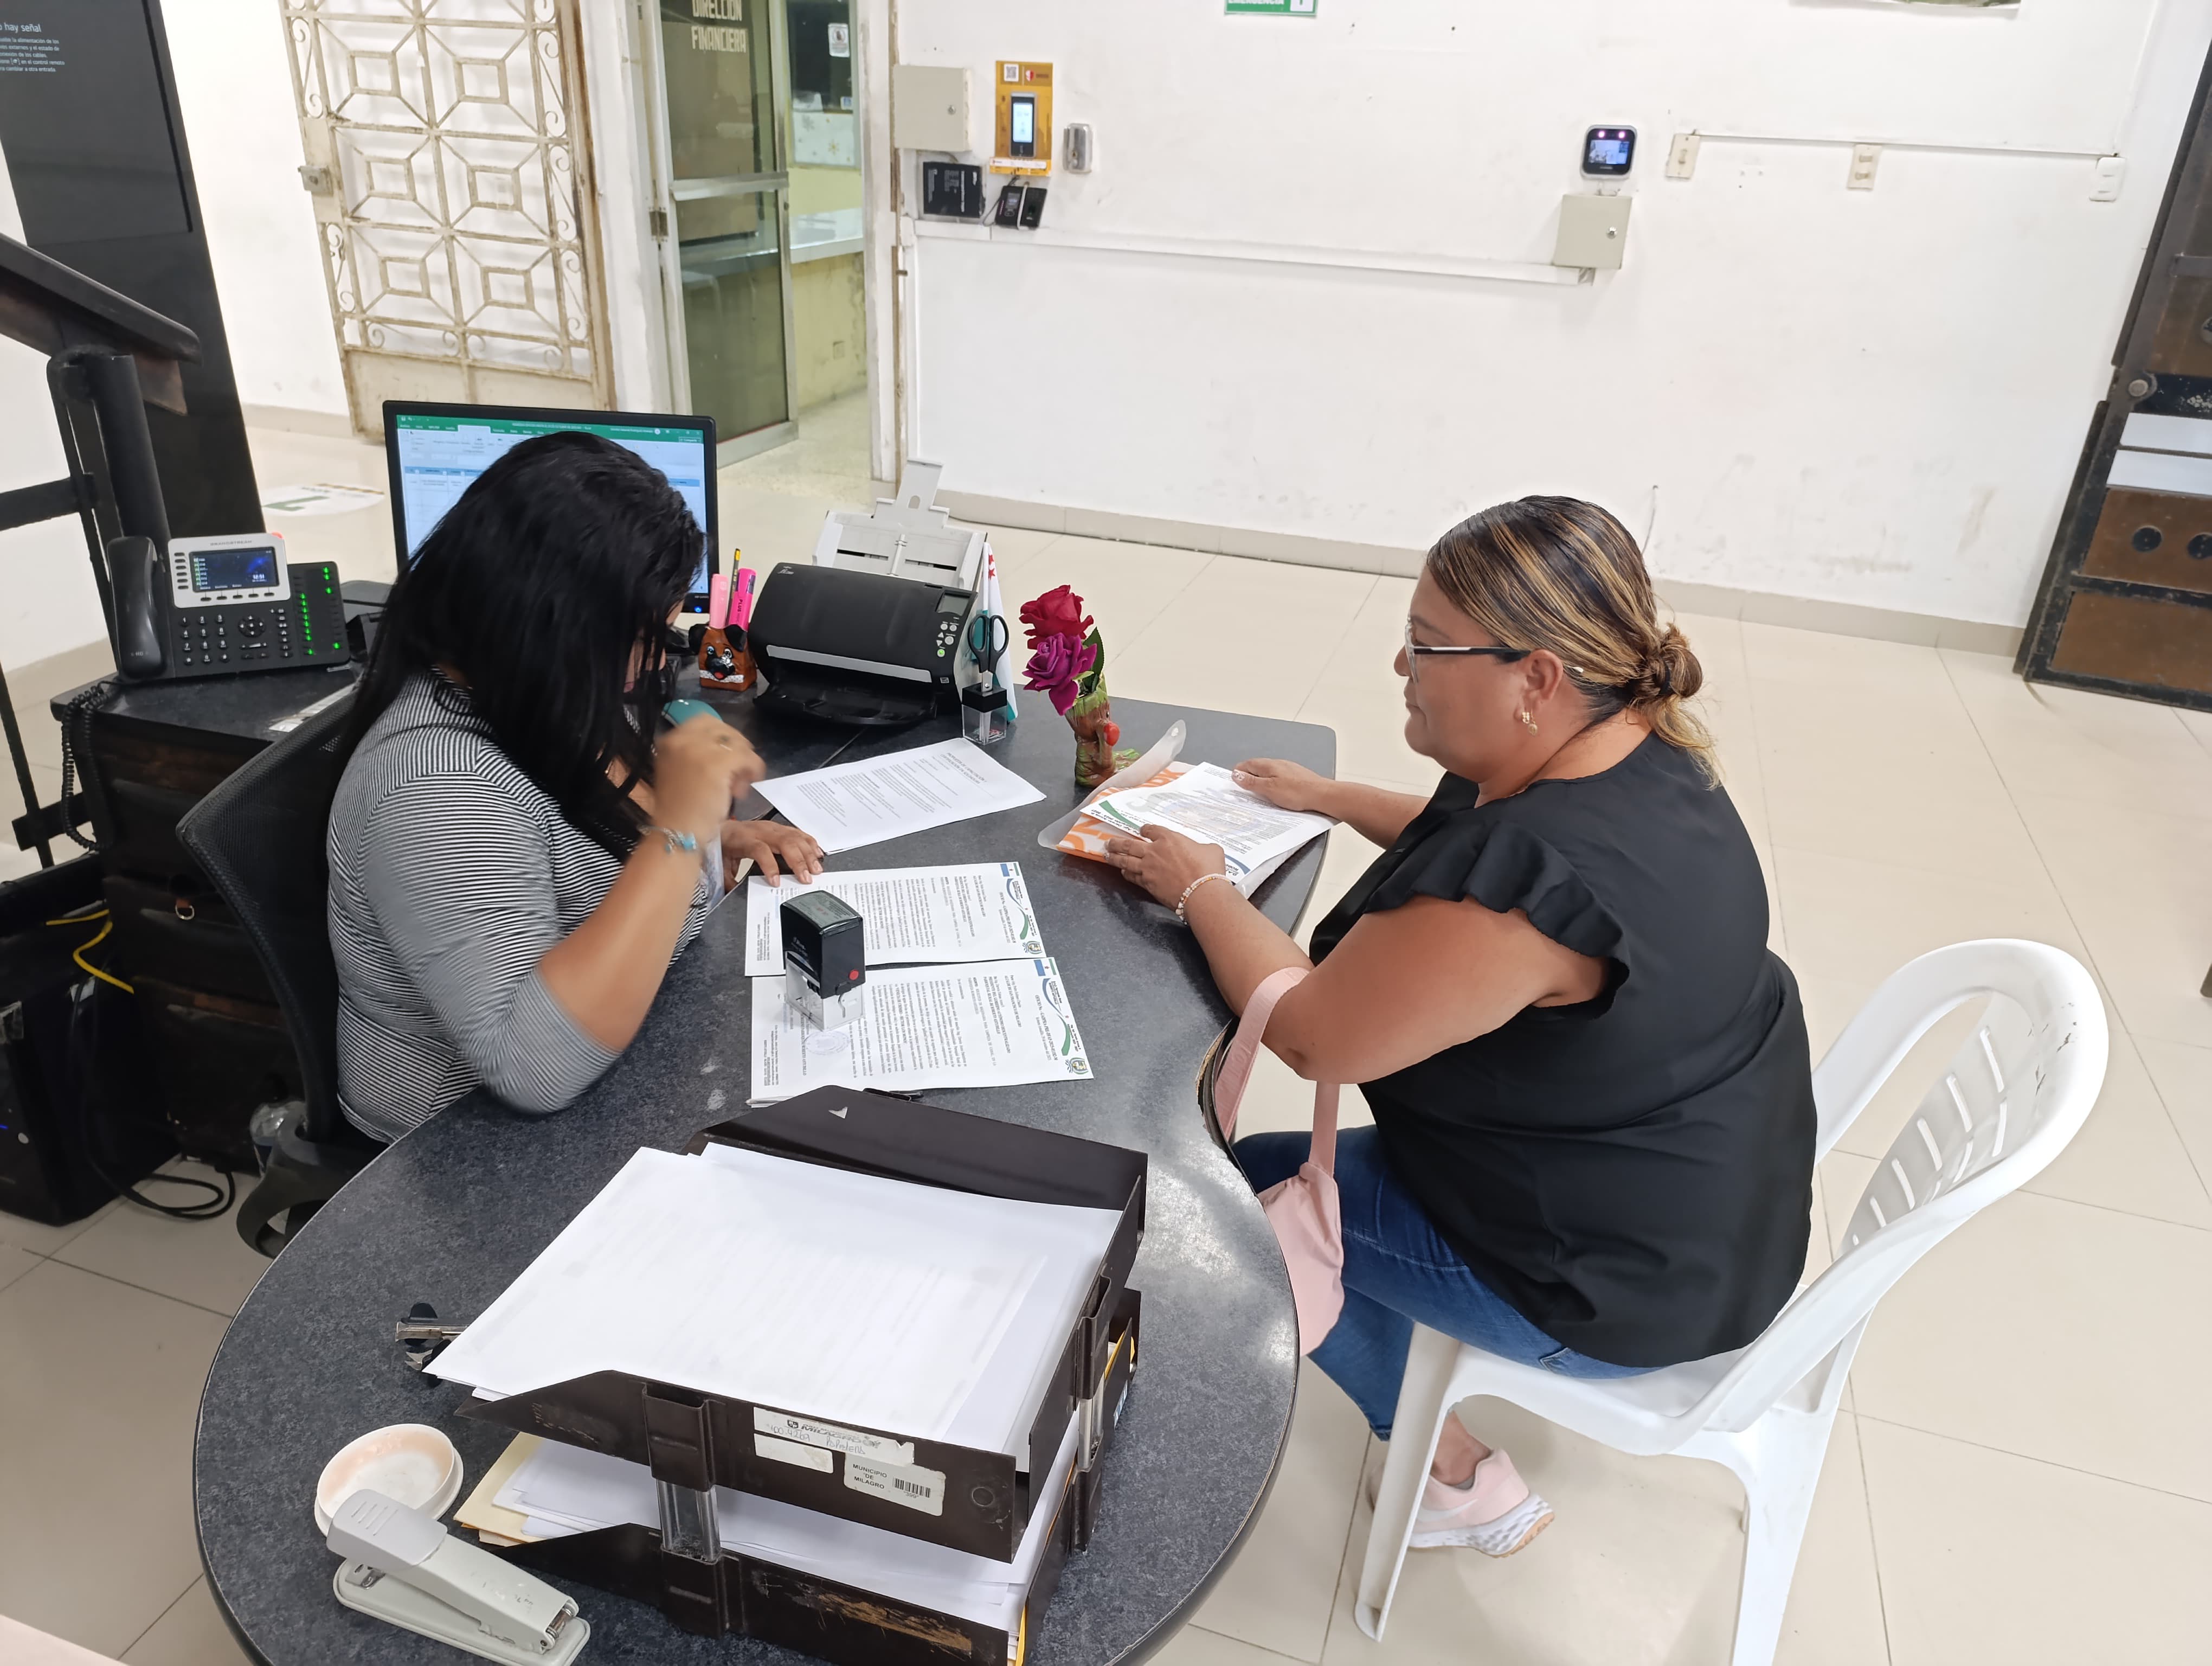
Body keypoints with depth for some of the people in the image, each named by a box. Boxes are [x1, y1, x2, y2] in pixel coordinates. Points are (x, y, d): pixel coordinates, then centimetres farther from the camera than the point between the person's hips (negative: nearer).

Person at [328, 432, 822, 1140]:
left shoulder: (557, 697, -6)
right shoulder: (438, 790, -31)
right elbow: (539, 1066, -38)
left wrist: (713, 842, -3)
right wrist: (679, 830, -36)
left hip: (630, 1063, 7)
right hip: (509, 1145, -7)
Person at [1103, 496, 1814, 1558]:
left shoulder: (1541, 875, -35)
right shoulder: (1639, 753, -6)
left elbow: (1311, 1036, -24)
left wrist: (1199, 888, -11)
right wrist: (1332, 799, 16)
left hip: (1629, 1285, -9)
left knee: (1242, 1186, 3)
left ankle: (1455, 1473, 18)